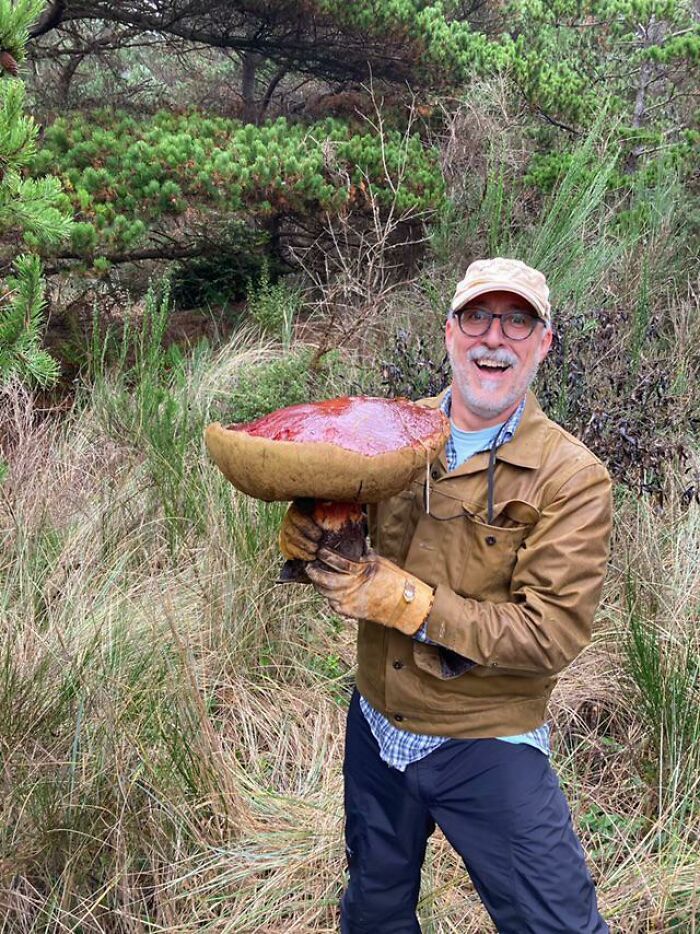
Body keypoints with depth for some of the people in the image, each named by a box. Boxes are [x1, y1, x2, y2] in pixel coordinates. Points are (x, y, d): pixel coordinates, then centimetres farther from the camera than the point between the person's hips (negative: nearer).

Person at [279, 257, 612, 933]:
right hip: (375, 730, 4)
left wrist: (406, 601, -26)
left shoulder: (571, 478, -16)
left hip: (488, 750, -4)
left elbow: (551, 634, -22)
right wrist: (305, 537, -21)